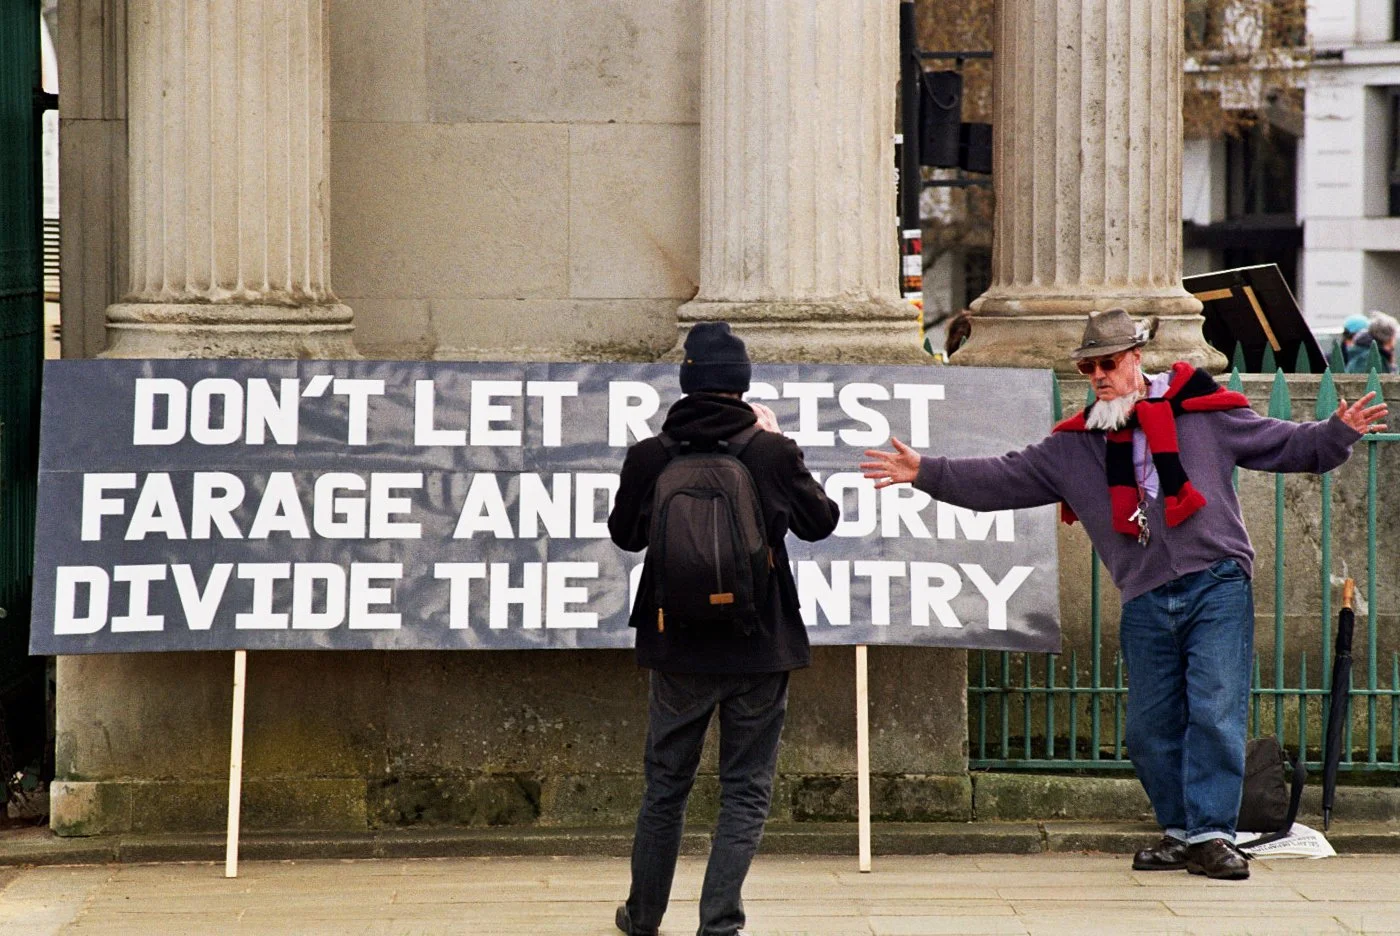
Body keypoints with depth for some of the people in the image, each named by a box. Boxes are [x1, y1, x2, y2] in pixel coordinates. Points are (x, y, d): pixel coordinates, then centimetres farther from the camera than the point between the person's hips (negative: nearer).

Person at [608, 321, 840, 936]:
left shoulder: (649, 457, -9)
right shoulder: (774, 454, -13)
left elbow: (625, 533, 8)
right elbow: (820, 521, 6)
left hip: (679, 648, 2)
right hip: (760, 651, -2)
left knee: (665, 786, 17)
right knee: (745, 792, 7)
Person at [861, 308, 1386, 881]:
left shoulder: (1202, 414, 4)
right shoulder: (1073, 446, 12)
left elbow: (1286, 445, 7)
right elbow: (1003, 479, 11)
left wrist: (1339, 432, -9)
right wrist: (927, 473, 3)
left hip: (1217, 588, -4)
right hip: (1146, 602, 4)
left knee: (1215, 713, -11)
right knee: (1150, 728, 5)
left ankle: (1211, 835, -7)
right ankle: (1180, 831, 19)